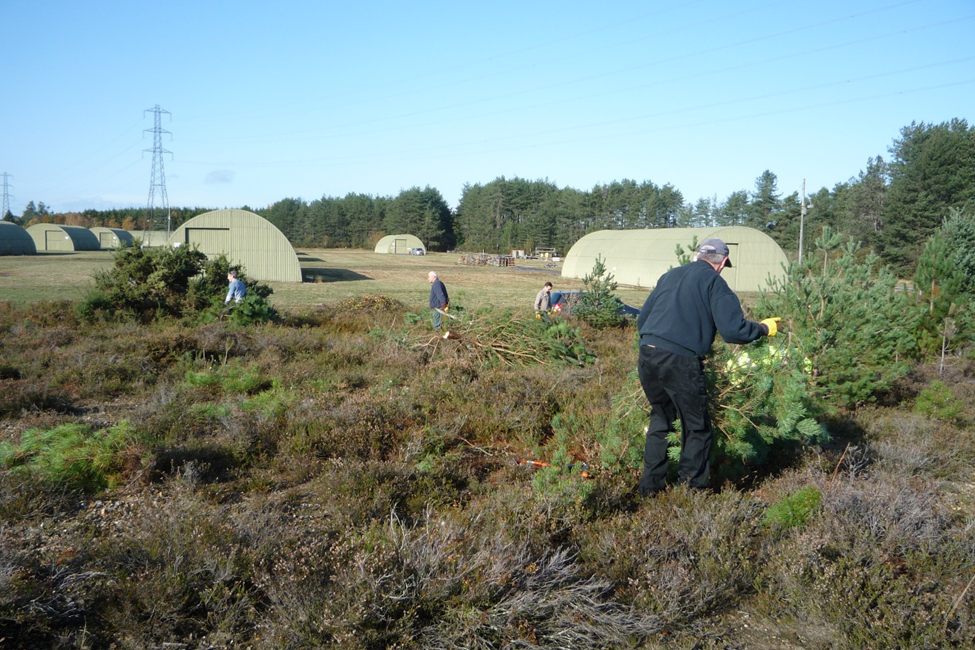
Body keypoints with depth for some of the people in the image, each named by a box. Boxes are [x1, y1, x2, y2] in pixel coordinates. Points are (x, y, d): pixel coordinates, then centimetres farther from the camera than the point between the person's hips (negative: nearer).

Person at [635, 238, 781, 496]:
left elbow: (642, 320, 24)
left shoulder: (668, 276, 19)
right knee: (697, 428, 11)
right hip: (681, 362, -6)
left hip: (647, 356, 6)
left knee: (660, 419, 23)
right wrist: (764, 329, 10)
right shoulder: (714, 282, 2)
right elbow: (733, 331, -7)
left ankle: (651, 485, 28)